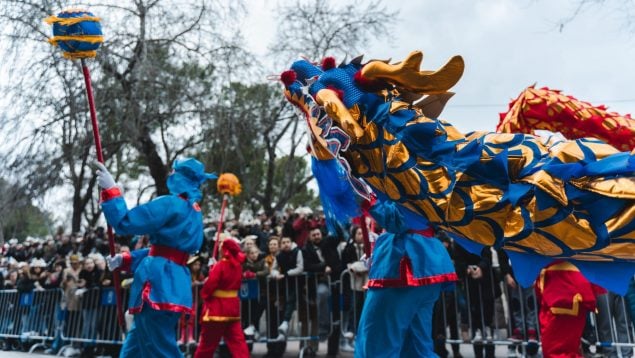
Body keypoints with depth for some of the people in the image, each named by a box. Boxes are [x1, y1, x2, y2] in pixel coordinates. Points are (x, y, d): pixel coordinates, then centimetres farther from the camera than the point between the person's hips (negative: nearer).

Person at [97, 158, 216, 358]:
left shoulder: (171, 204, -12)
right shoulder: (194, 212, 18)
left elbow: (126, 222, -12)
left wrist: (110, 190, -2)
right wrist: (125, 260, 17)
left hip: (159, 285, -10)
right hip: (172, 286, 10)